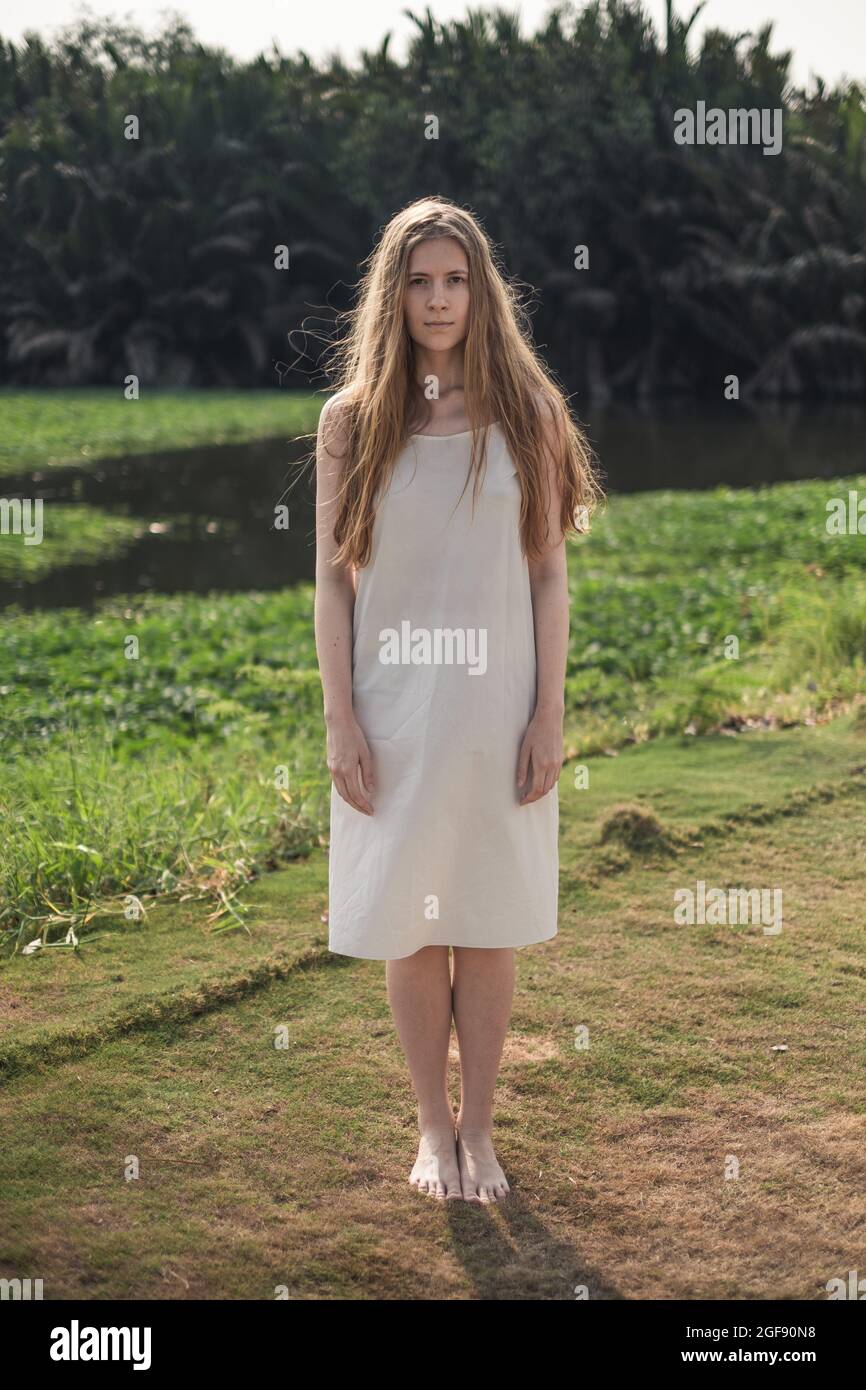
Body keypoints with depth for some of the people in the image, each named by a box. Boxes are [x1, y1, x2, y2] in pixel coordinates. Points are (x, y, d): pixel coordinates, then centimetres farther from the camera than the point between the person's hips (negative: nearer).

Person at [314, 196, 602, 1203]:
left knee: (488, 926, 7)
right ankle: (433, 1127, 25)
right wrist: (341, 722, -4)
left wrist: (549, 716, -4)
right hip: (392, 713, 0)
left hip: (497, 710, 0)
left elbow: (549, 576, 1)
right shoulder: (352, 420, 1)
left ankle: (478, 1130, 22)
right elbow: (333, 582, 1)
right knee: (408, 927, 8)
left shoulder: (527, 415, 2)